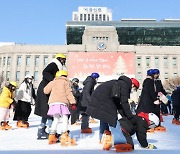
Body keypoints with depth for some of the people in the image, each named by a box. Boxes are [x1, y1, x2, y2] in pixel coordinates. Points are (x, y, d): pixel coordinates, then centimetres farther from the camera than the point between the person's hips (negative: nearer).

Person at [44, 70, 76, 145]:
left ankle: (52, 135, 8)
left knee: (56, 119, 13)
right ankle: (64, 135, -19)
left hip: (53, 102, 4)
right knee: (65, 118, -5)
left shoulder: (53, 82, 22)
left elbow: (45, 91, 19)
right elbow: (68, 93, 2)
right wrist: (73, 102, -1)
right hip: (62, 102, -4)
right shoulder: (66, 82, 13)